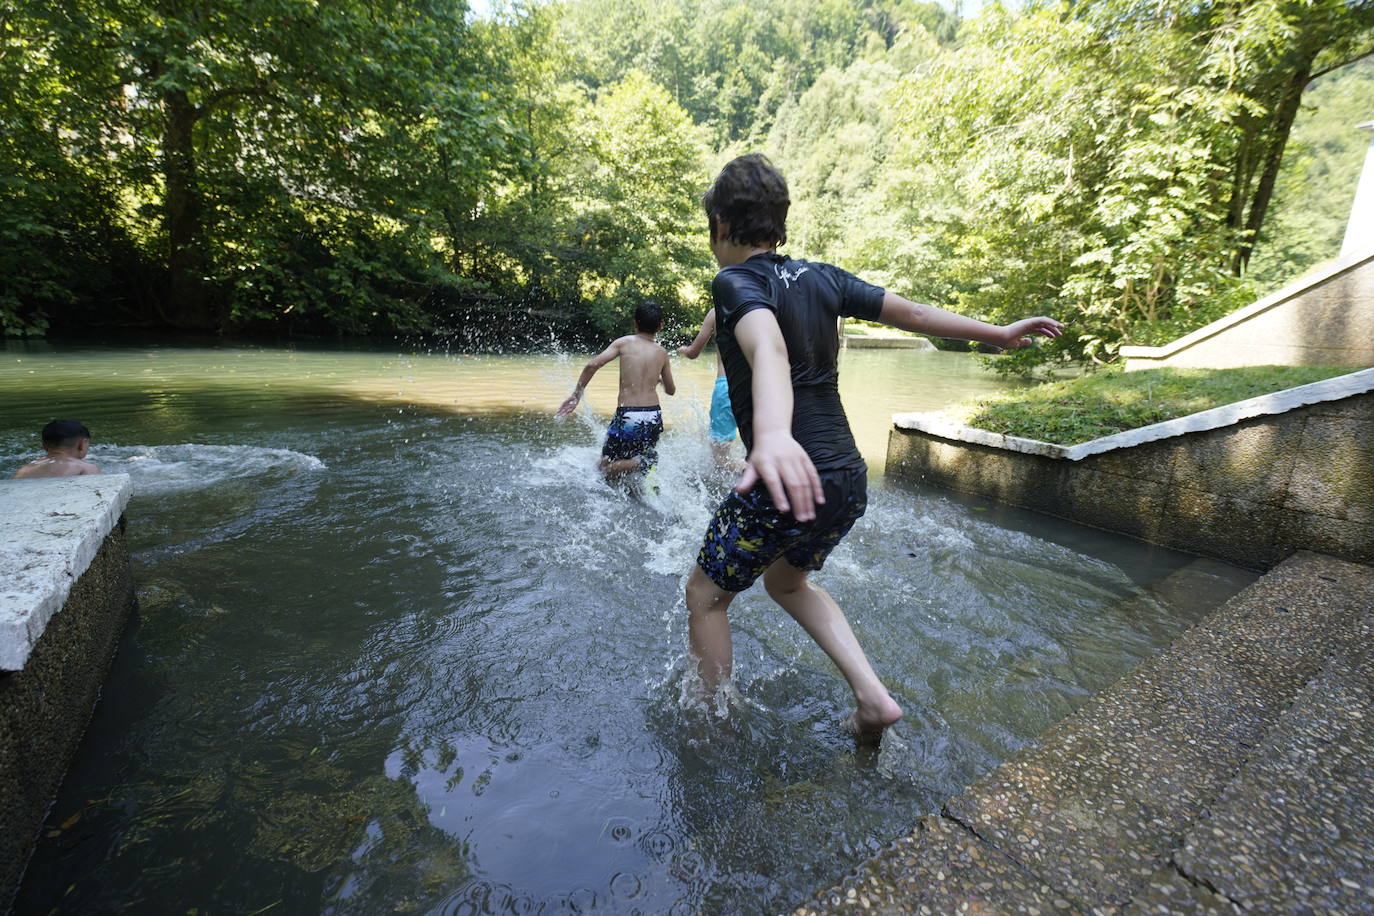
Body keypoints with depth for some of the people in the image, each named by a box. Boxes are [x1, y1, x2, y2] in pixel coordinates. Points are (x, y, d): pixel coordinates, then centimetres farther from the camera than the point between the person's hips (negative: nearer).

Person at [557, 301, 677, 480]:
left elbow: (593, 365, -10)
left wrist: (576, 394, 0)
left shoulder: (623, 342, 3)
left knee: (603, 467, 9)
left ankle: (641, 463, -17)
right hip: (653, 417, 4)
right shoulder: (662, 353, 10)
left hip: (627, 417, -4)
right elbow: (671, 390, 20)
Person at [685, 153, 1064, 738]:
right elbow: (912, 313, 15)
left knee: (705, 596, 15)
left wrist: (772, 433, -52)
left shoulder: (735, 282, -11)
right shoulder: (821, 277, 9)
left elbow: (768, 347, -33)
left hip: (786, 483, -7)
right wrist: (1001, 333, 29)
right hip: (848, 480, 7)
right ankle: (873, 698, 22)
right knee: (787, 581, 30)